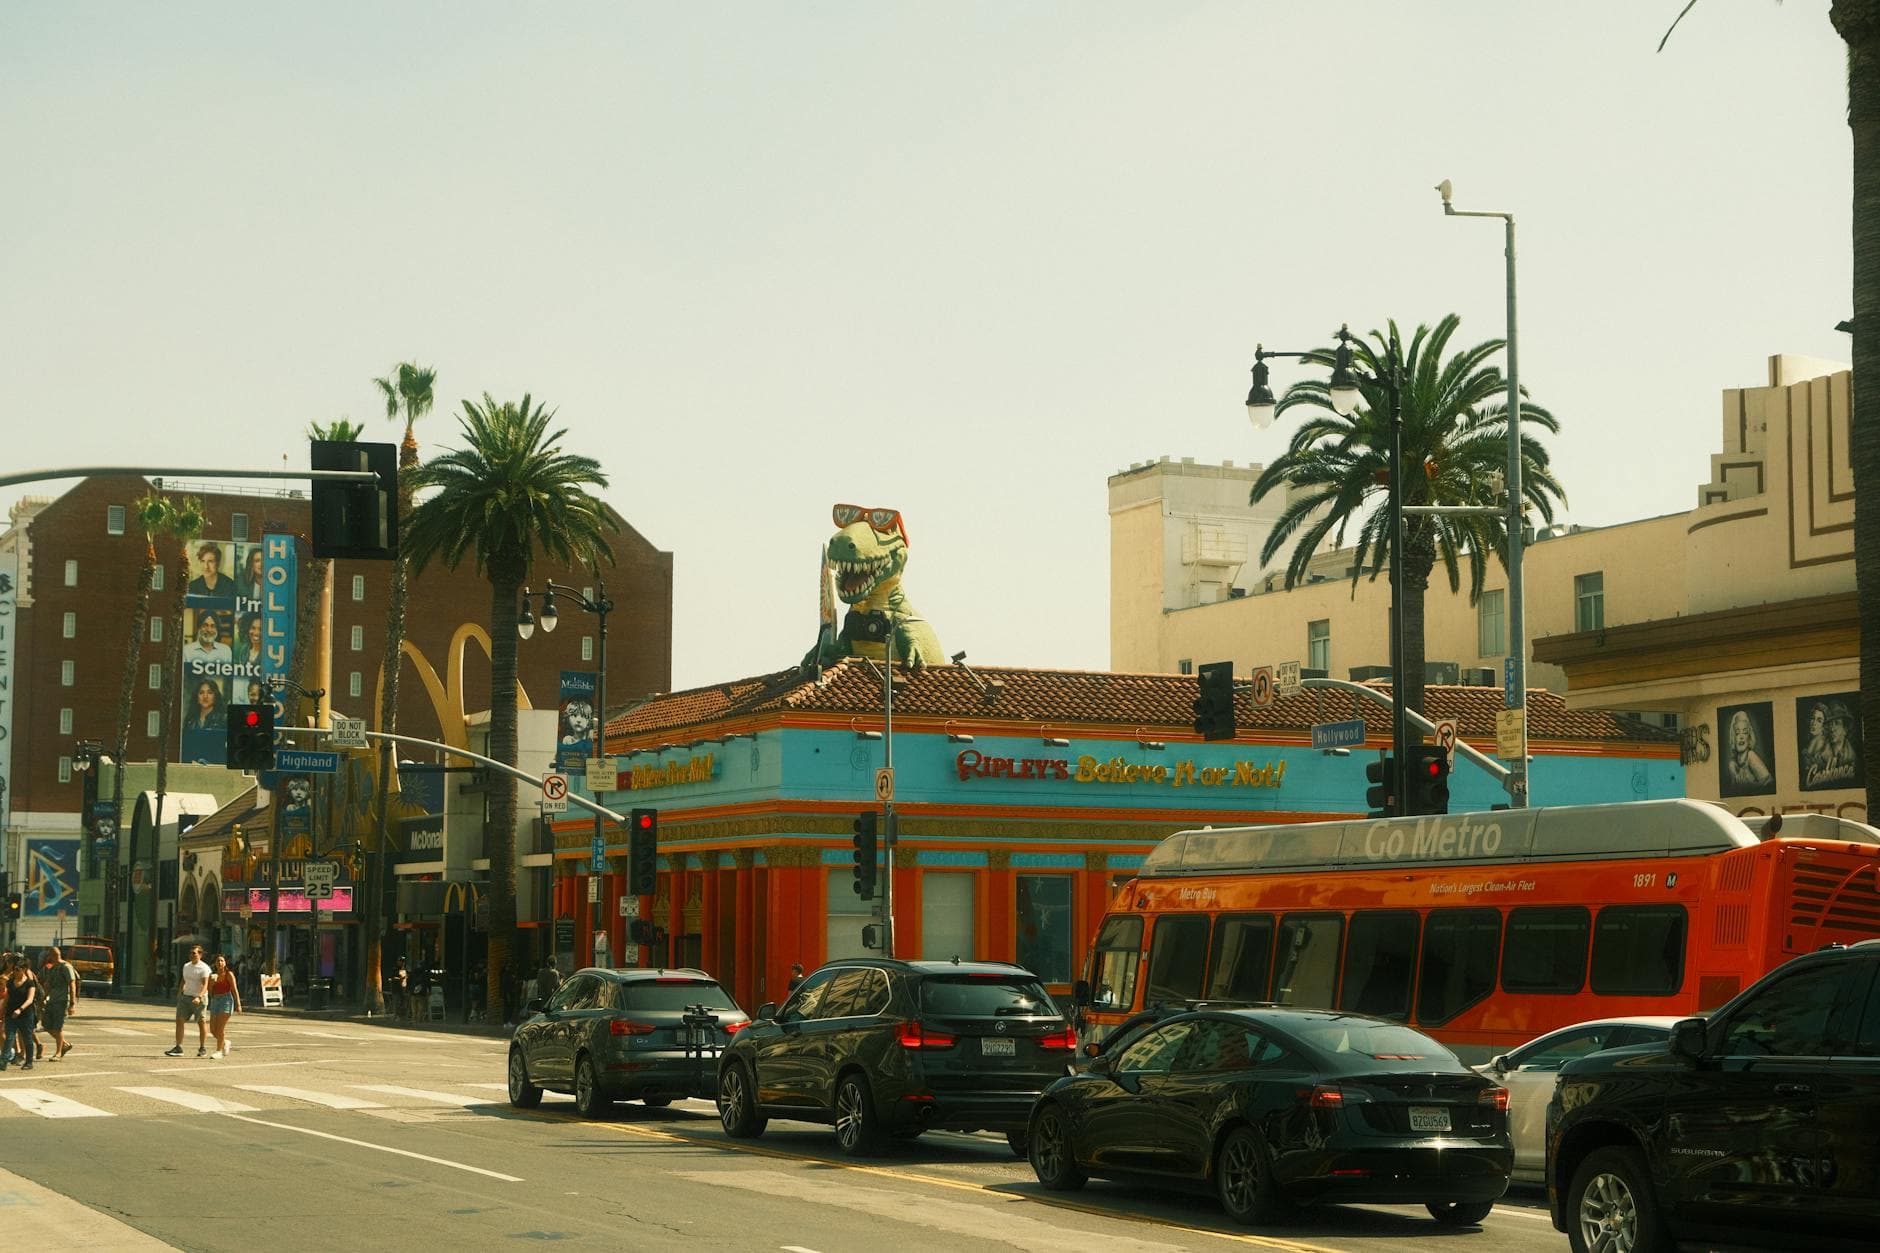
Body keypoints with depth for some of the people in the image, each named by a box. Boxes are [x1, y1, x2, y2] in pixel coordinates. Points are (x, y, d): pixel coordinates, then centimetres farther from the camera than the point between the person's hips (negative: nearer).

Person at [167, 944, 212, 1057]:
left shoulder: (204, 968, -12)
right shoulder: (186, 966, 11)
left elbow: (205, 985, -21)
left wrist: (199, 997, -35)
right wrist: (179, 994, 21)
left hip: (199, 999, -6)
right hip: (186, 997, 6)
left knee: (201, 1023, 4)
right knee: (179, 1020, -5)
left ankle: (202, 1049, 16)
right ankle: (178, 1048, -6)